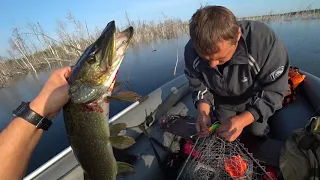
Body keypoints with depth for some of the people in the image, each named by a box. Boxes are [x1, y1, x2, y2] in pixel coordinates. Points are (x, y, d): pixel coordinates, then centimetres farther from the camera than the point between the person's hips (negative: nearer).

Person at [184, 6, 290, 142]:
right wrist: (203, 111, -32)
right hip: (222, 102, 2)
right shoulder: (192, 50, -30)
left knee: (258, 132, 23)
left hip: (255, 103, -1)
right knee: (221, 137, 23)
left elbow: (274, 90, -31)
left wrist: (242, 120, -46)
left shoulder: (264, 41, -40)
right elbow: (198, 85, -14)